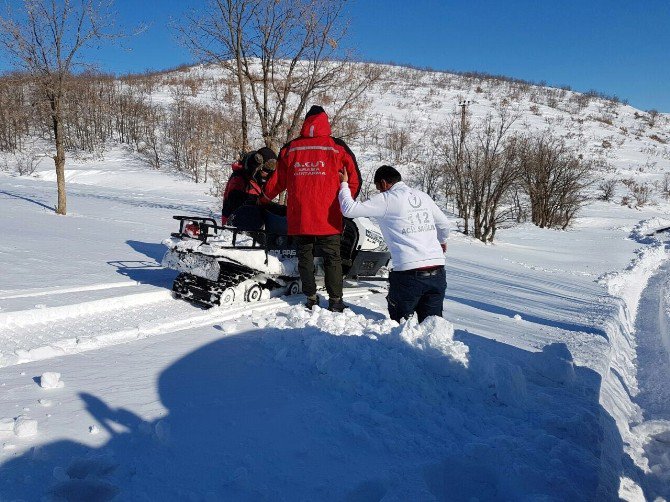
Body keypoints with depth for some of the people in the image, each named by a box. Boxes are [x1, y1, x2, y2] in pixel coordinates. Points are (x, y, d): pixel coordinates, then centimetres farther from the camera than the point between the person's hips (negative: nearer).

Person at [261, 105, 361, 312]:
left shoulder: (289, 148, 4)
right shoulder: (338, 147, -1)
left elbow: (277, 181, 13)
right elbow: (354, 178, 3)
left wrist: (265, 196, 30)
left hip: (298, 216, 2)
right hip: (328, 217, -2)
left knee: (305, 256, 13)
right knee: (332, 258, 8)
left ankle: (311, 298, 17)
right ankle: (335, 301, 11)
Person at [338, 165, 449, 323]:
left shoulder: (386, 199, -4)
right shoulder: (423, 196, 13)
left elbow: (349, 209, -4)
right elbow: (444, 224, 24)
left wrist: (344, 184, 13)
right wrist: (442, 241, 45)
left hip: (409, 273, -5)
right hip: (437, 272, 5)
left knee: (399, 321, 13)